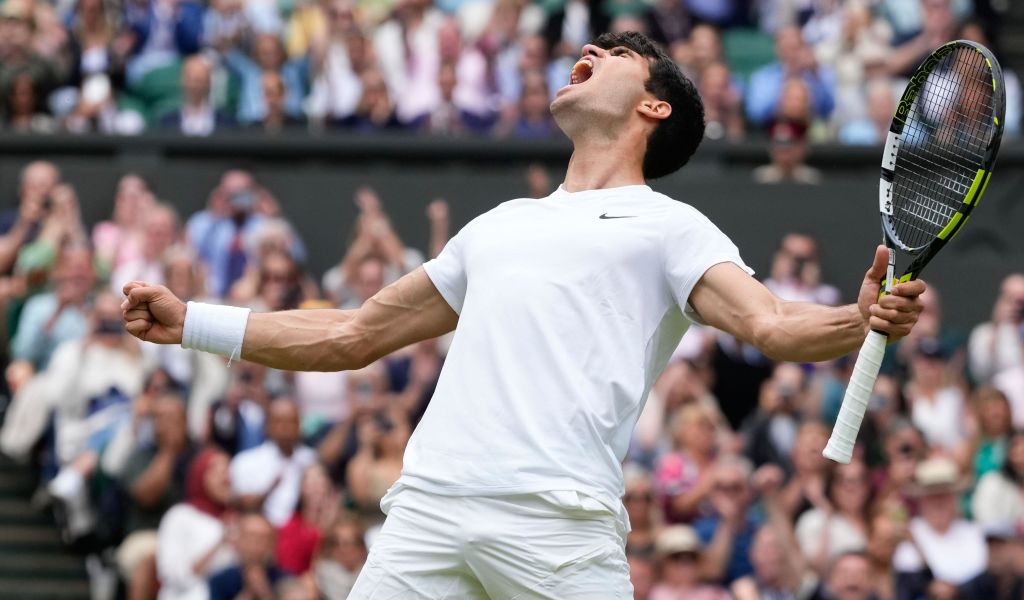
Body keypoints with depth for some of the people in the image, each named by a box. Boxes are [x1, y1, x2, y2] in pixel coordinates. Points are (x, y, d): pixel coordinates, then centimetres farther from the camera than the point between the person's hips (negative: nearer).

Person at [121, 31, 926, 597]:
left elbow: (769, 324, -4)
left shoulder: (668, 227, 13)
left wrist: (862, 319, -26)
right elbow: (352, 337, 36)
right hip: (428, 506, 5)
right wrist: (190, 323, 32)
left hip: (559, 521, -5)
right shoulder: (498, 226, 30)